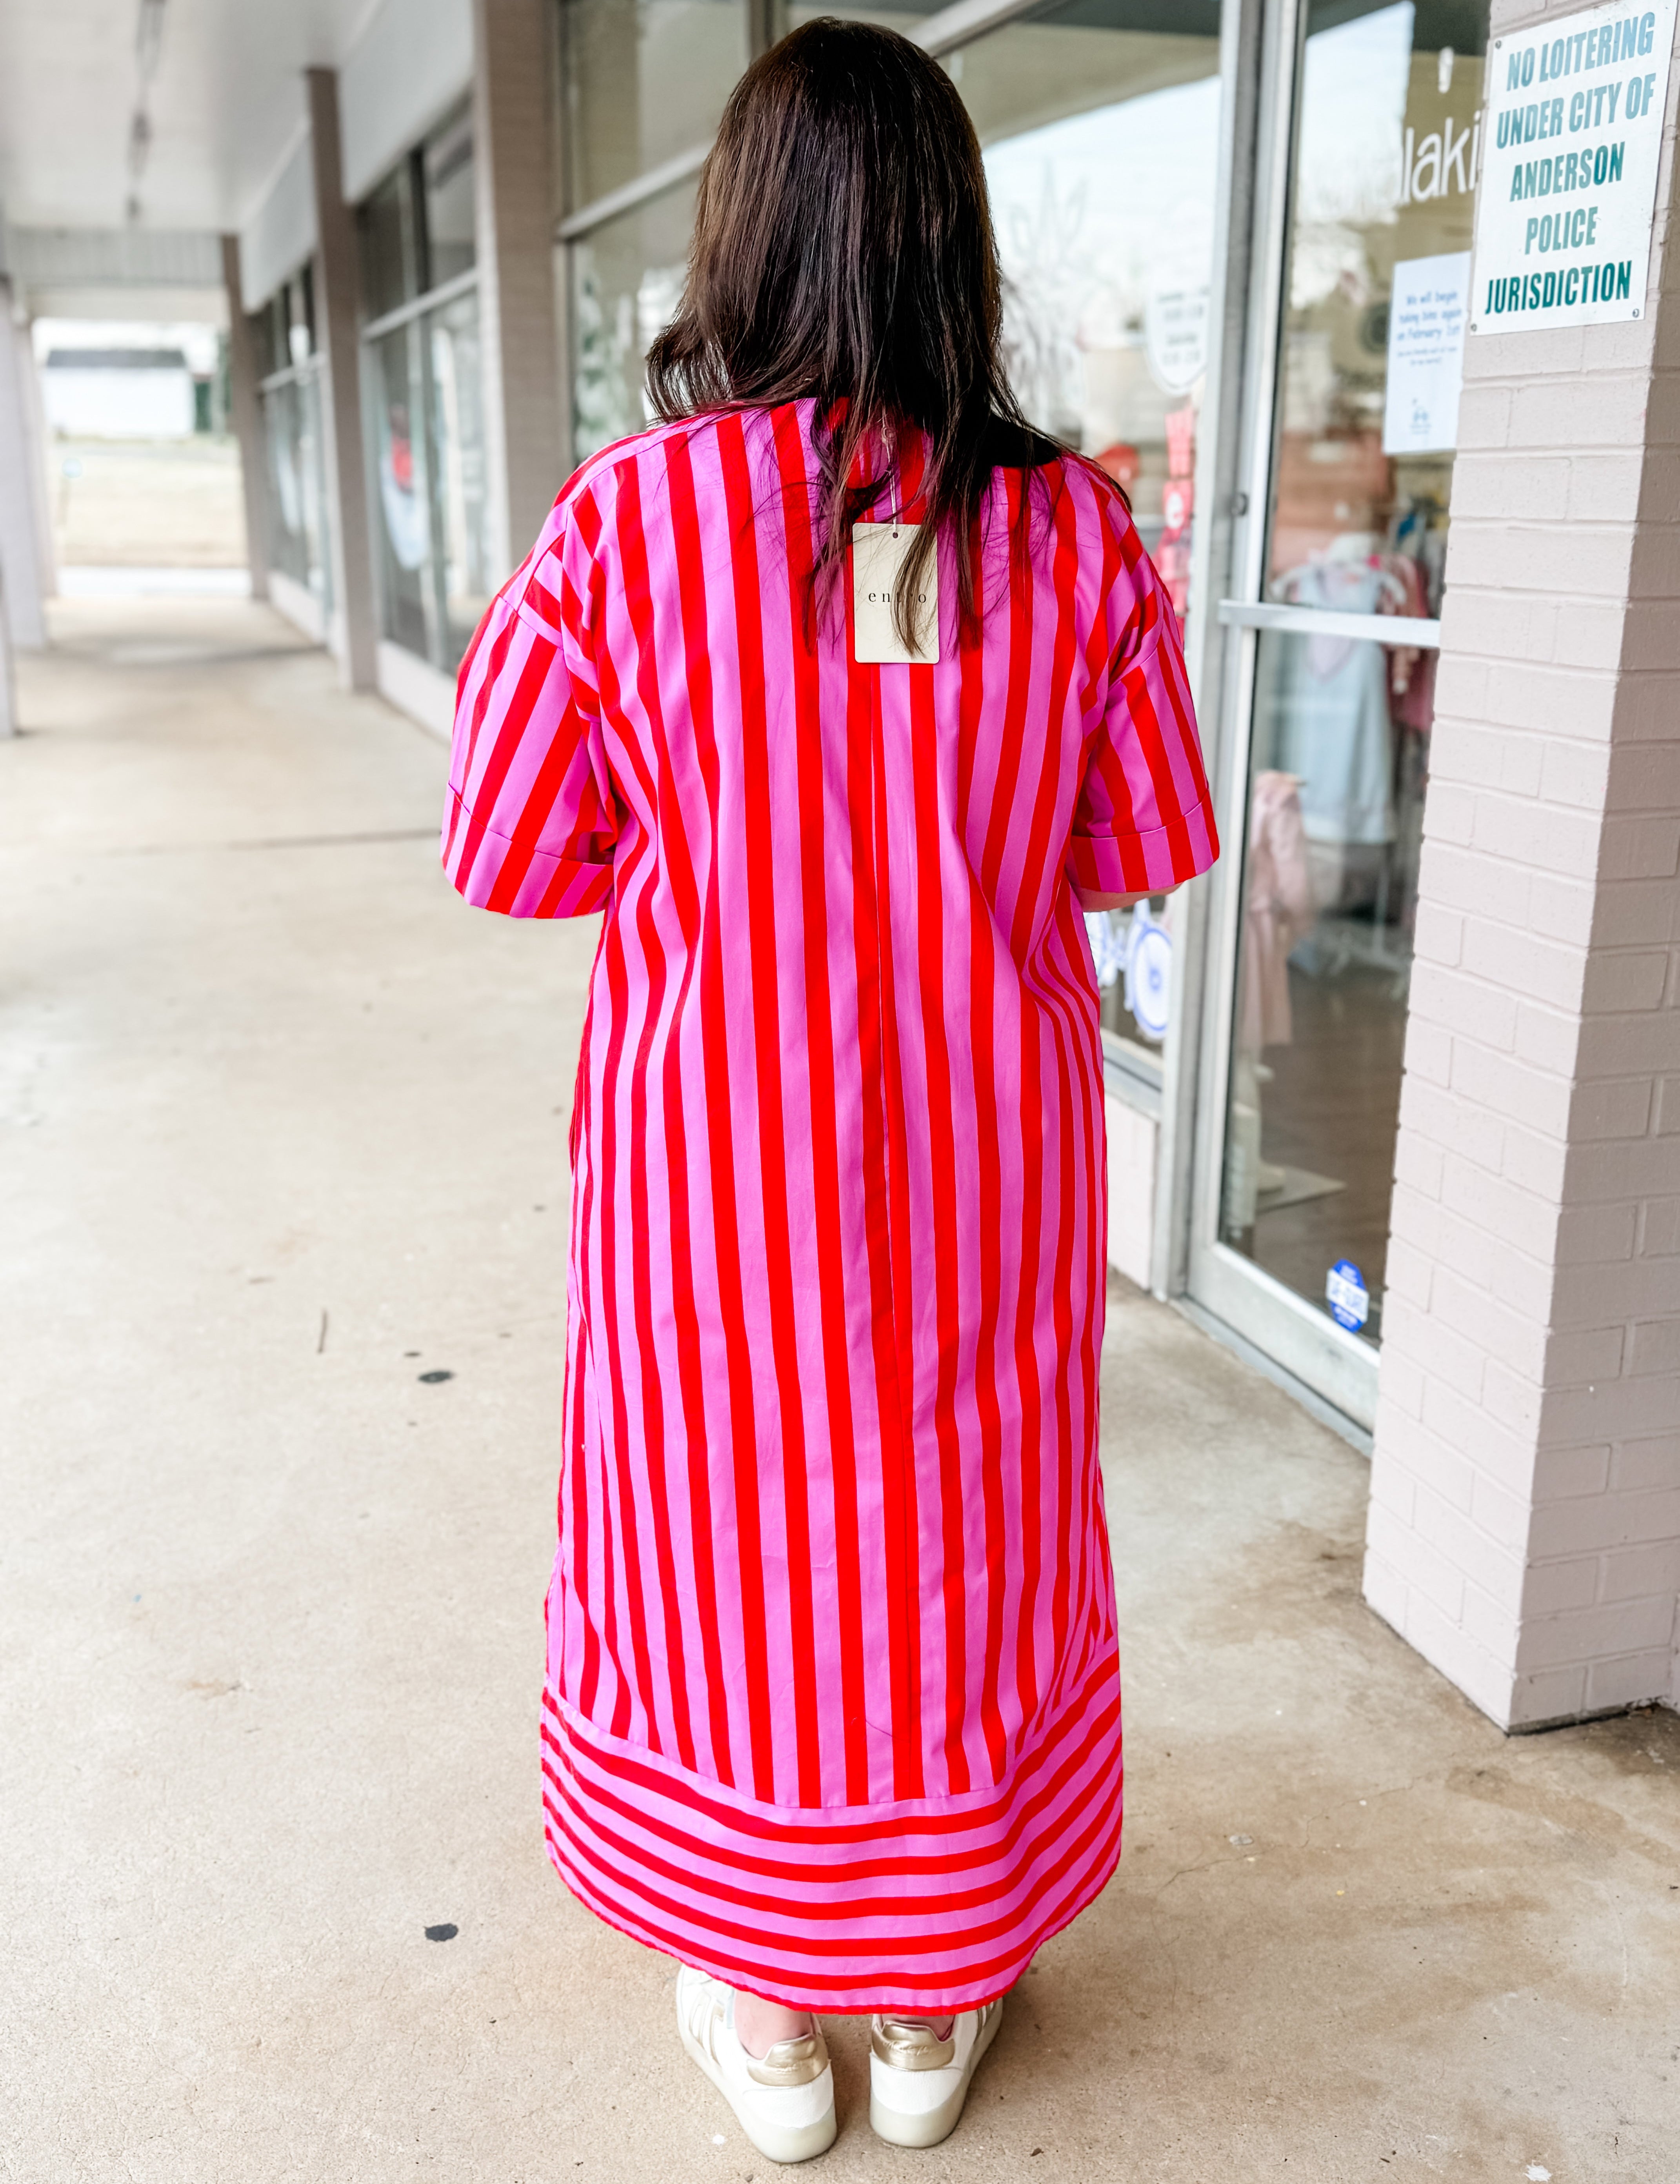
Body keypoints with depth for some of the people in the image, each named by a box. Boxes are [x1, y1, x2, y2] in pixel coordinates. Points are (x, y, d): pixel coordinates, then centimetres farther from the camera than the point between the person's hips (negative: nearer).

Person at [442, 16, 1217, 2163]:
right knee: (970, 1523, 18)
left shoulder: (629, 518, -14)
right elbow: (1151, 842, 0)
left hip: (718, 1151, -1)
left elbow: (514, 853, -7)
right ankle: (937, 2005, 38)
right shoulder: (1073, 528, -9)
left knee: (732, 1521, 17)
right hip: (987, 1154, 2)